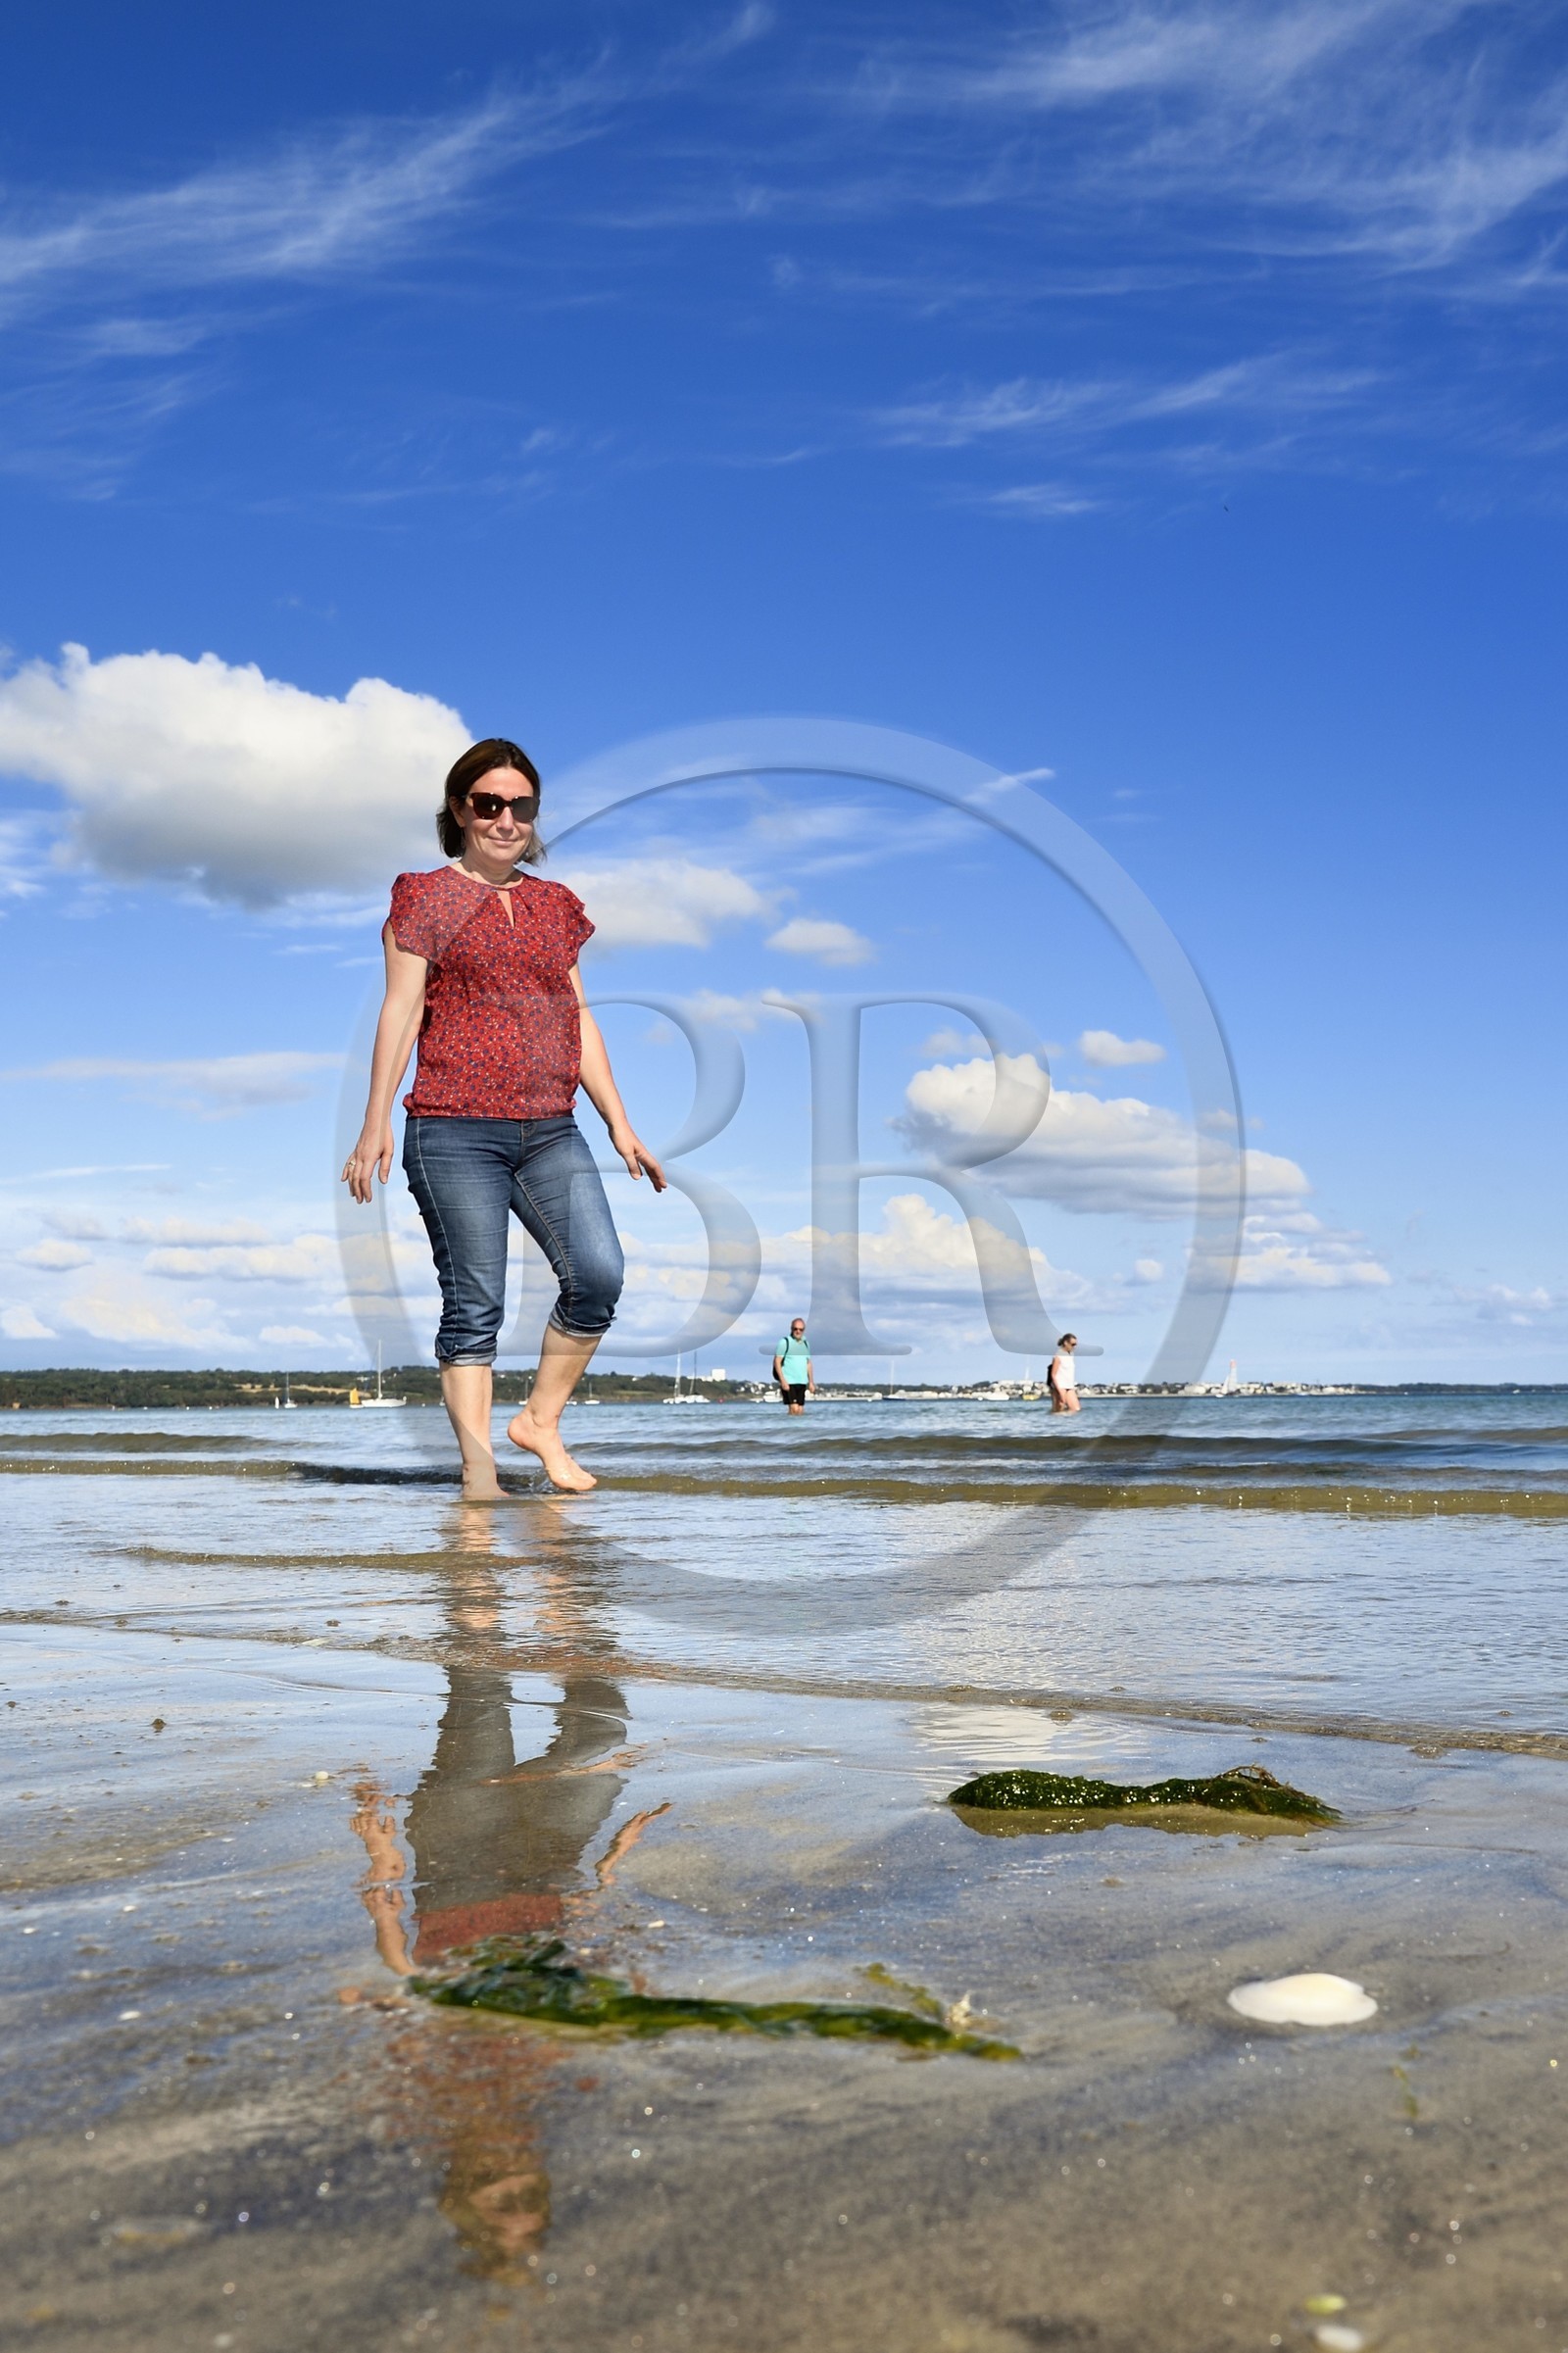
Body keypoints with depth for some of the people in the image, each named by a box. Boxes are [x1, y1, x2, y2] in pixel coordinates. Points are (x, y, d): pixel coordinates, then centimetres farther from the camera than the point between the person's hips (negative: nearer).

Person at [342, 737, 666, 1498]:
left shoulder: (555, 905, 18)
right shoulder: (424, 897, 5)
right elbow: (400, 1010, 0)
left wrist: (619, 1123, 14)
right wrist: (375, 1123, -8)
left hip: (551, 1133, 4)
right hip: (455, 1133, -4)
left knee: (599, 1273, -12)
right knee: (474, 1302, -4)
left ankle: (540, 1420, 6)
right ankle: (478, 1471, 3)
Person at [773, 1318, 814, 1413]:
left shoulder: (806, 1343, 14)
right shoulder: (785, 1342, -5)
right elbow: (777, 1361, -9)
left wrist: (811, 1382, 16)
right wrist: (782, 1380, -16)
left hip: (802, 1382, 6)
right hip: (789, 1382, -6)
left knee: (800, 1410, 5)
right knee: (794, 1409, -16)